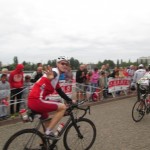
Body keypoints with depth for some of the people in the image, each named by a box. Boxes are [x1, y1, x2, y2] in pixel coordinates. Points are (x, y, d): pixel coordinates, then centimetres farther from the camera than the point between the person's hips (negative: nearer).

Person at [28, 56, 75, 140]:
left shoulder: (56, 77, 20)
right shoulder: (55, 72, -10)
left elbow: (60, 92, 29)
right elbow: (51, 75, -38)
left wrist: (70, 101, 33)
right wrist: (50, 78, -61)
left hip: (33, 101, 11)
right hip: (36, 101, -11)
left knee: (46, 118, 31)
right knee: (63, 107, -4)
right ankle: (49, 132, -1)